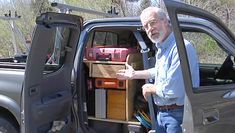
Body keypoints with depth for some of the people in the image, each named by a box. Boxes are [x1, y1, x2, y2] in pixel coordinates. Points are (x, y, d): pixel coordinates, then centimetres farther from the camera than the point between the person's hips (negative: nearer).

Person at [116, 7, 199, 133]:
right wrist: (134, 74, 31)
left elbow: (172, 90, -30)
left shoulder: (181, 47, -25)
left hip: (178, 115, -9)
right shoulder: (161, 49, 8)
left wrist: (150, 88, -11)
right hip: (161, 113, 9)